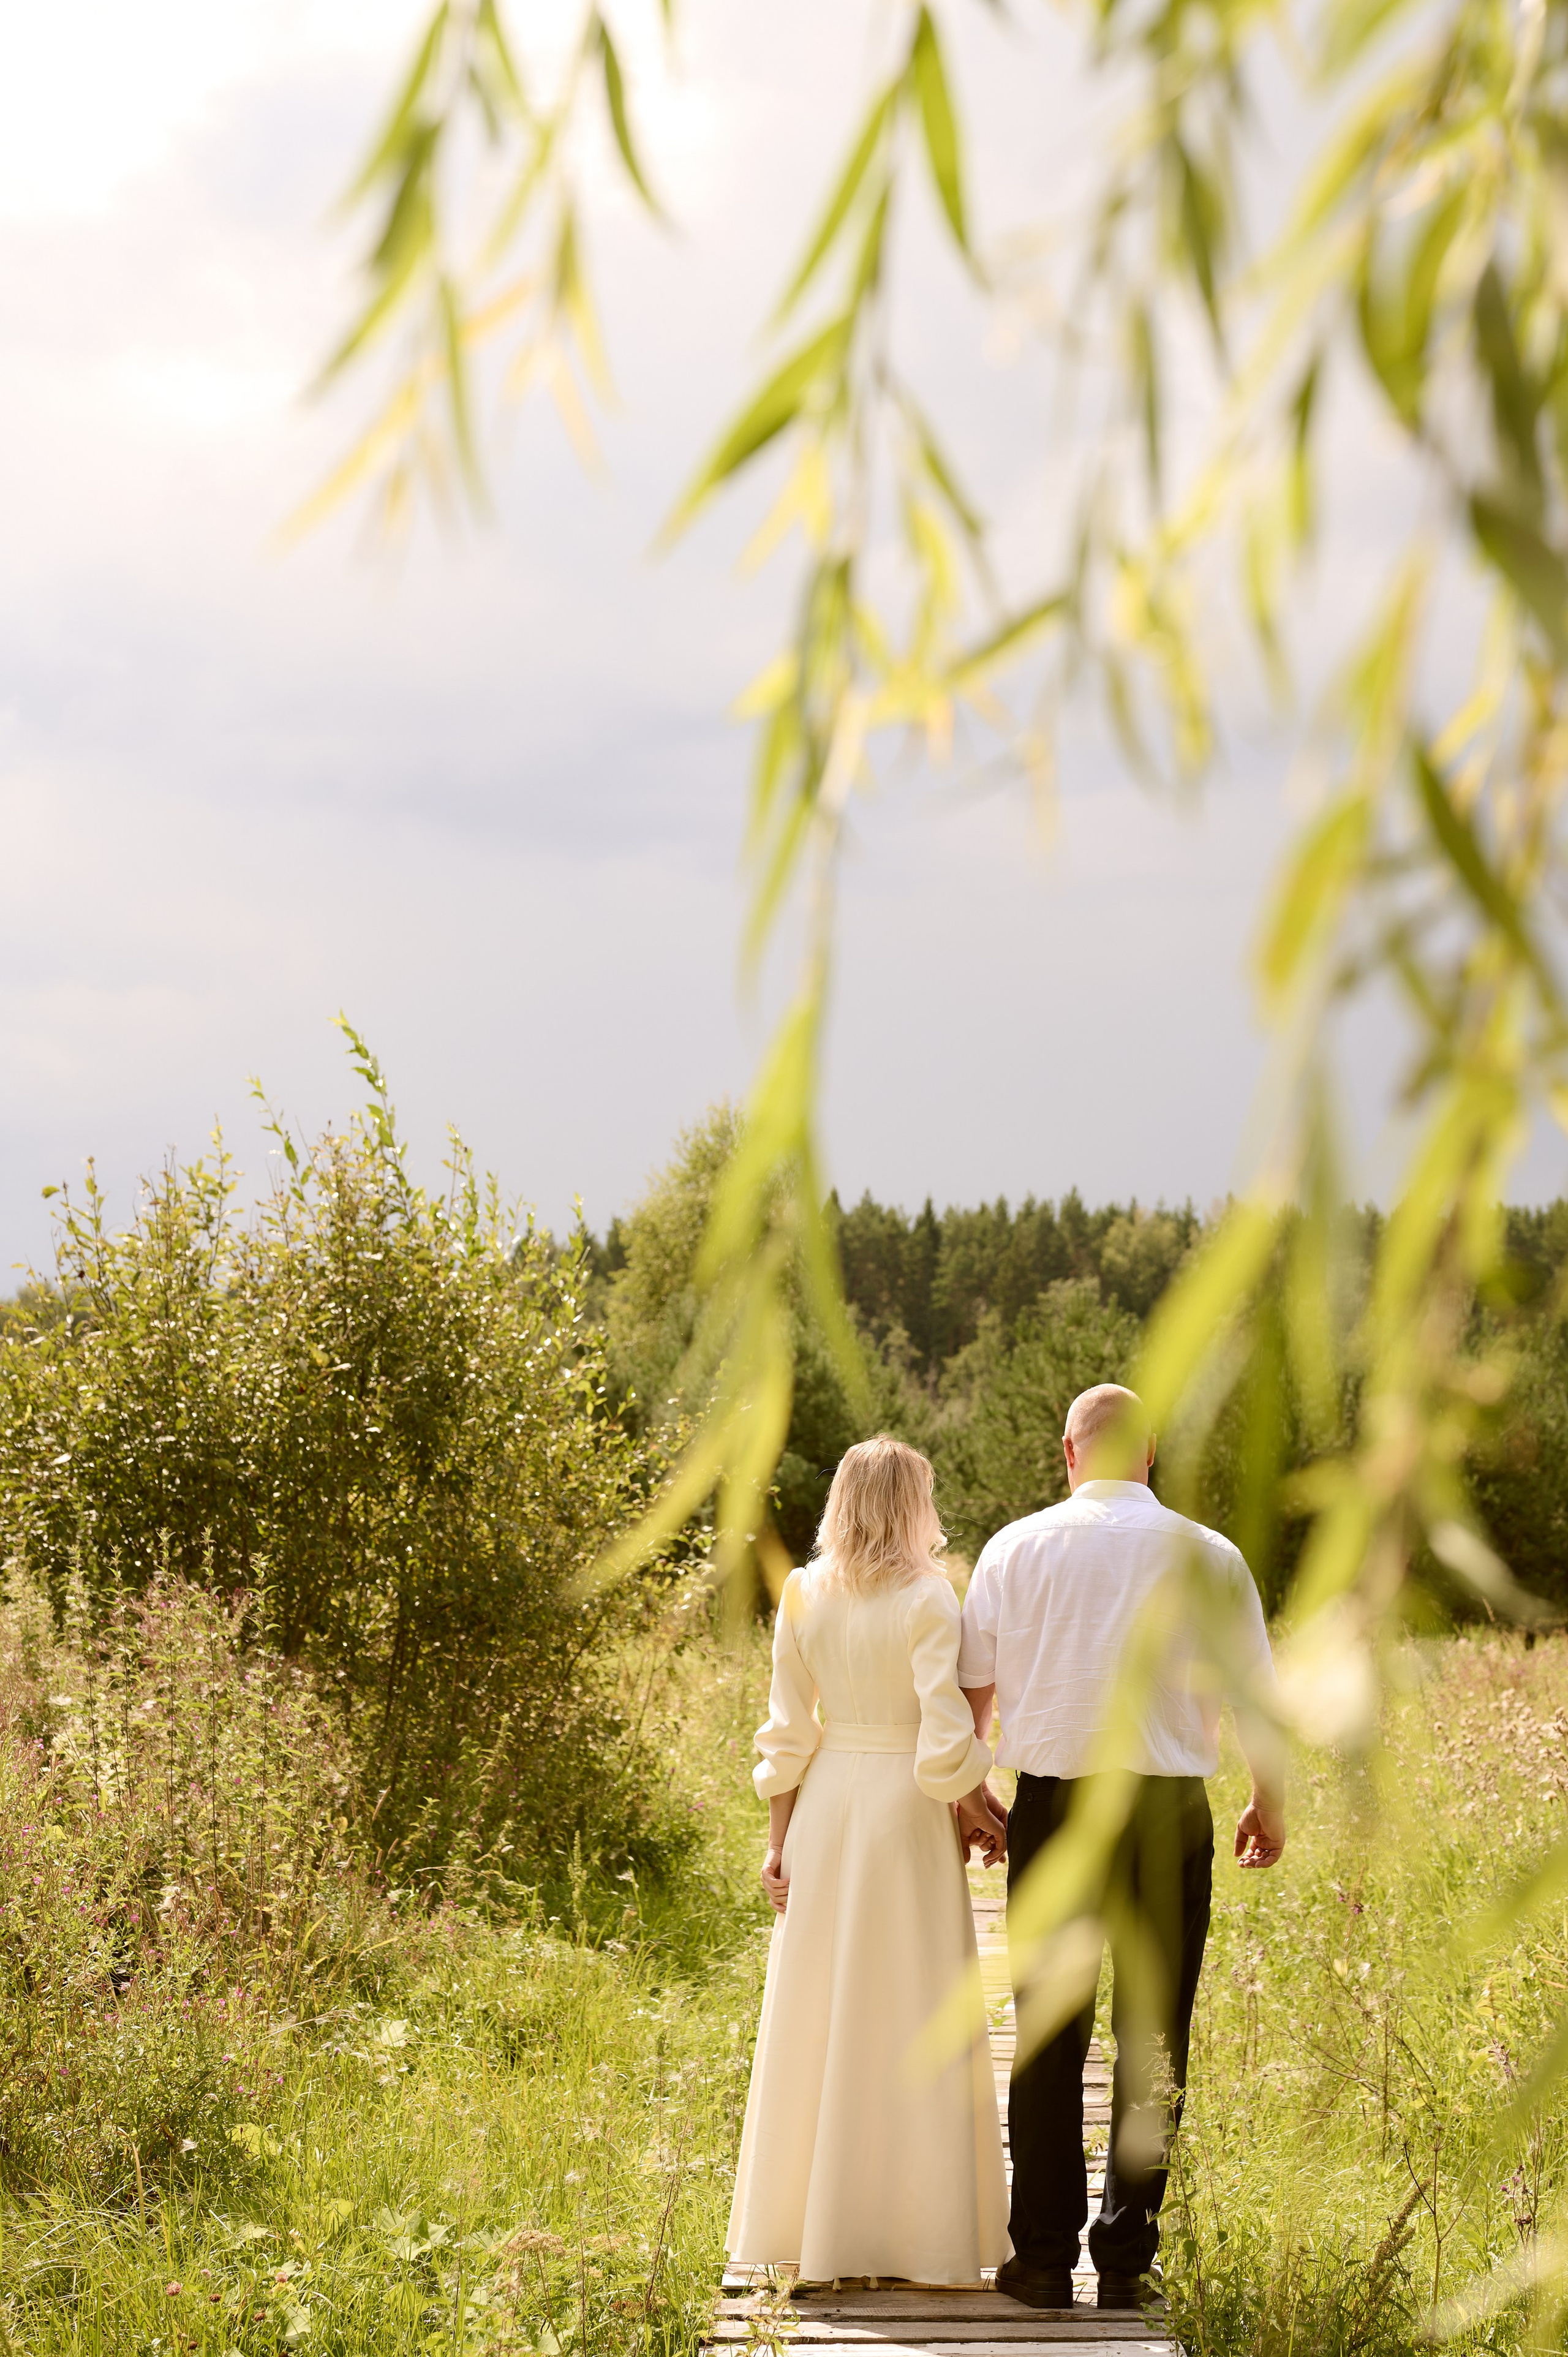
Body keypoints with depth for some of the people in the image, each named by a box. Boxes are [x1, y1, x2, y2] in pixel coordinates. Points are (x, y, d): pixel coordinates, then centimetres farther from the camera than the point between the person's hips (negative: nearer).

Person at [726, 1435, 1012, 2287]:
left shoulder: (802, 1596, 3)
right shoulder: (927, 1599, -10)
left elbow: (787, 1734, 3)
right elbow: (947, 1739, -15)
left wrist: (778, 1840, 6)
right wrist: (981, 1810, 0)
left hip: (823, 1804, 4)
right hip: (907, 1810, -4)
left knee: (817, 2017, 10)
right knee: (913, 2018, 3)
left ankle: (808, 2227, 15)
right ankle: (916, 2234, 6)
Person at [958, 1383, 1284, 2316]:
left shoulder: (1016, 1548, 1)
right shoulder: (1208, 1557, 0)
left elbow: (971, 1689, 6)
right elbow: (1256, 1696, 5)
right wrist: (1271, 1806, 20)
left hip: (1052, 1802, 1)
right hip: (1170, 1808, 0)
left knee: (1051, 2036, 7)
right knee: (1154, 2040, 7)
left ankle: (1045, 2258, 10)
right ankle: (1128, 2260, 7)